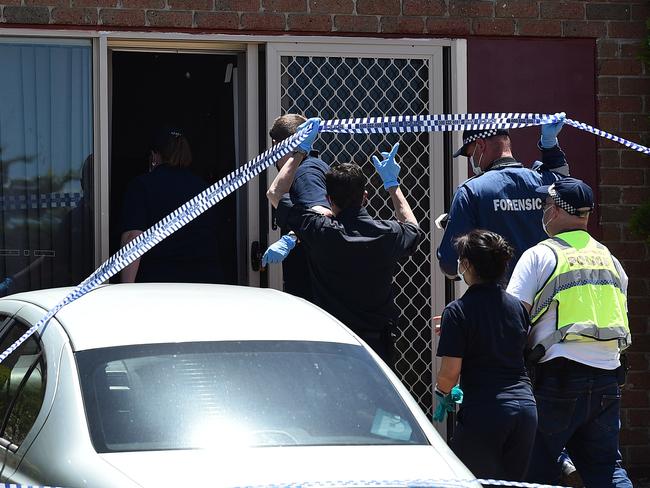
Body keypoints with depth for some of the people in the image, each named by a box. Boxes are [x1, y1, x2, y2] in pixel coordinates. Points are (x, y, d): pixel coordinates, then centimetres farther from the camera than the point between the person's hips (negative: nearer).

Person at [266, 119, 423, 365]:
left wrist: (300, 150, 11)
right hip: (378, 342, 2)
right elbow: (412, 227, 22)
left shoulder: (320, 232, -13)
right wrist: (392, 184, 31)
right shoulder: (387, 234, -7)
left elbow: (275, 193, 2)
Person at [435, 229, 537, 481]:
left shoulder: (457, 312, -7)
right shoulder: (517, 306, 10)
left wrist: (441, 391, 13)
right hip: (525, 408, 6)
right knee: (513, 481, 13)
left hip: (483, 413, -6)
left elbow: (449, 373, -12)